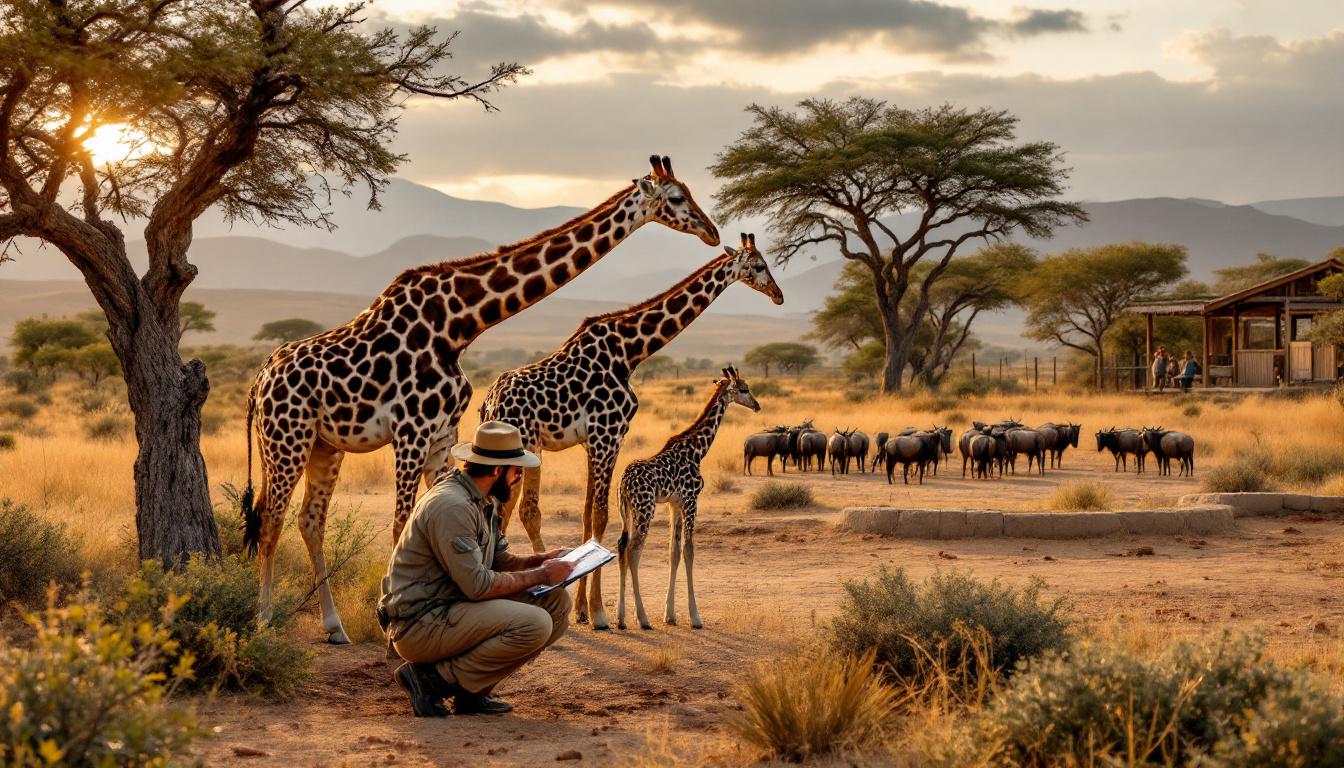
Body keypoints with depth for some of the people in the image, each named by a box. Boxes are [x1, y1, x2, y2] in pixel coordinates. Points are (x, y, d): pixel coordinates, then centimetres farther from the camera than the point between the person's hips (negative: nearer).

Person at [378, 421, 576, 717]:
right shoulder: (452, 505, -21)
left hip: (452, 609, 10)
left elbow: (499, 559, 20)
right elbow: (478, 585, -24)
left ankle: (472, 689, 4)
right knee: (534, 624, -26)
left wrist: (539, 560, 0)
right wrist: (541, 575, -15)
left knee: (557, 603, 2)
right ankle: (433, 679, -11)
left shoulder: (484, 502, 12)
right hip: (420, 624, -10)